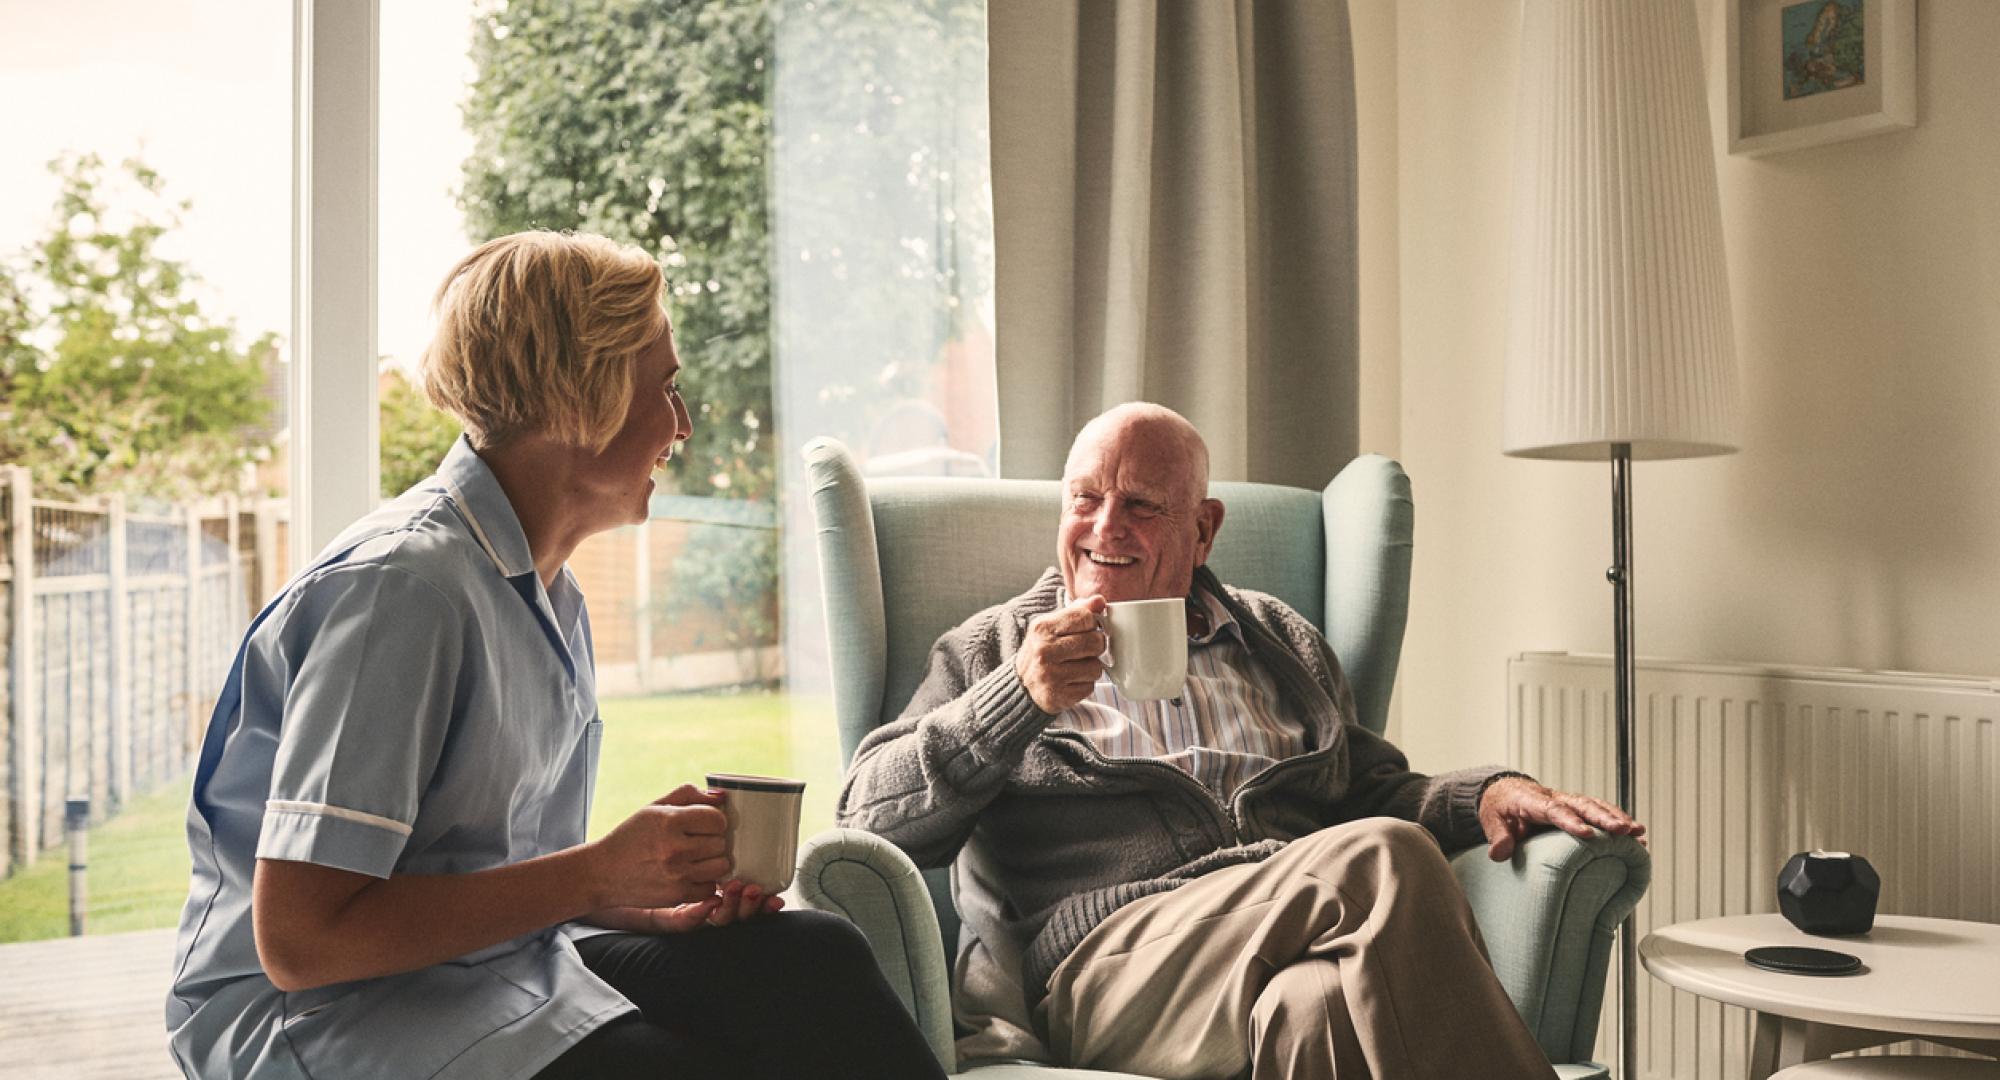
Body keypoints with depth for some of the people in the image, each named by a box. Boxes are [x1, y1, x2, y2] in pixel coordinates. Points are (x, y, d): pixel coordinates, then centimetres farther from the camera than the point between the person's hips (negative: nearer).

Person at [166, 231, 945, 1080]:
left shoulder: (549, 595, 11)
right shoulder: (403, 585, -19)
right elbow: (299, 939, -23)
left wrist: (655, 902, -6)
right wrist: (600, 876, -21)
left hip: (495, 957, 8)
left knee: (807, 959, -14)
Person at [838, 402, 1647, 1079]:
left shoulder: (1279, 641, 29)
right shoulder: (990, 653, 18)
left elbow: (1371, 791, 28)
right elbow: (870, 818, 5)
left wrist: (1487, 793, 5)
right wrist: (1021, 696, -9)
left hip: (1300, 951, 4)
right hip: (1108, 960, -3)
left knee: (1320, 1006, -38)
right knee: (1380, 860, -31)